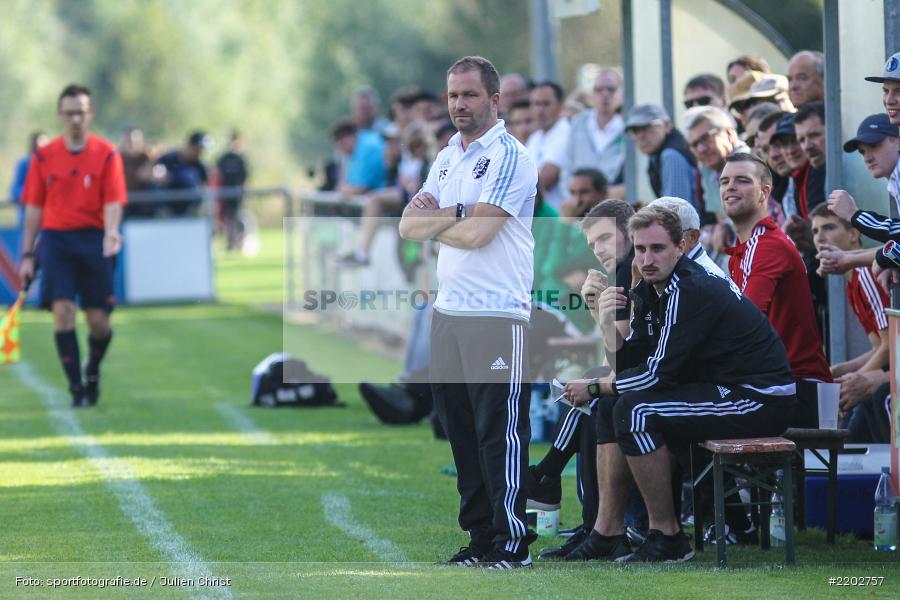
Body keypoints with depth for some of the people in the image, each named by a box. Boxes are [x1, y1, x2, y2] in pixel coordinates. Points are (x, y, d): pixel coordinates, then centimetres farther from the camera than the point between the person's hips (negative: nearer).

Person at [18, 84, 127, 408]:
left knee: (99, 320, -1)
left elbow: (113, 202, -5)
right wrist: (27, 256, 6)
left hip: (94, 241, -1)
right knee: (62, 311, -13)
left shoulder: (107, 154, 0)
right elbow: (33, 209, 9)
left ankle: (92, 371, 30)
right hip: (56, 238, 1)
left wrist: (111, 233, -25)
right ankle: (77, 389, -6)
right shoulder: (43, 157, 5)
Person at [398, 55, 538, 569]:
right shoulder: (448, 158, 17)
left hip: (497, 316, -8)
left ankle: (513, 542, -4)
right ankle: (480, 537, 15)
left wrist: (431, 222, 2)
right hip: (448, 313, 8)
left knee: (500, 435, -7)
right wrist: (457, 213, -9)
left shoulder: (509, 157, -9)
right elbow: (409, 225, 9)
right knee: (461, 431, 9)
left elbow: (477, 233, -16)